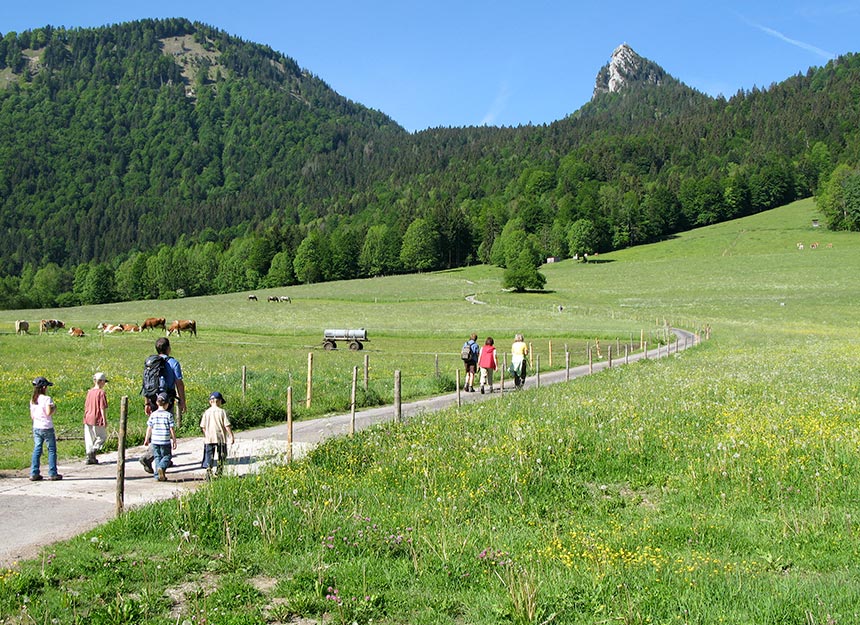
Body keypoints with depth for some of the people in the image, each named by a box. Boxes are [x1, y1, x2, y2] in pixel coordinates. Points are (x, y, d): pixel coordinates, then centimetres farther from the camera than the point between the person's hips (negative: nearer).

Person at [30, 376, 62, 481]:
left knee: (37, 450, 10)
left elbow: (32, 416, 11)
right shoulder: (47, 399, -13)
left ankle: (34, 473, 8)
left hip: (36, 428, 6)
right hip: (47, 428, -6)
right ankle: (52, 474, 4)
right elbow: (48, 413, -22)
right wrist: (54, 408, -4)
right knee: (51, 450, 3)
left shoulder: (32, 400, 8)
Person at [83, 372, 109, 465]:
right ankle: (93, 451, -8)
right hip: (97, 419, -7)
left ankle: (89, 457, 13)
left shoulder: (89, 392, 9)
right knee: (102, 437, 8)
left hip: (88, 419, 7)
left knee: (89, 439, 11)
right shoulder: (101, 393, -12)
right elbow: (103, 408, -15)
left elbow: (86, 406, 15)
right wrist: (105, 420, -11)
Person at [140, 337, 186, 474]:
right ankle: (147, 457, -21)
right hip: (166, 400, -6)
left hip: (153, 400, 6)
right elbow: (179, 384, -7)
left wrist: (147, 403, 15)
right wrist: (182, 402, 0)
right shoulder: (173, 362, -6)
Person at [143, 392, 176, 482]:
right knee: (166, 457, 8)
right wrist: (174, 441, 2)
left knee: (157, 457, 12)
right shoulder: (168, 415, -6)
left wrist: (147, 439, 18)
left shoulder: (153, 414, 3)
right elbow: (171, 430, -6)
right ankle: (161, 467, -20)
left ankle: (158, 475, 6)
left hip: (155, 441, 3)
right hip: (165, 441, -3)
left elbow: (149, 428, 6)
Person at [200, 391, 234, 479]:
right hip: (221, 438, -2)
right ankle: (219, 472, 16)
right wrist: (231, 436, -2)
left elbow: (202, 426, 3)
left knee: (209, 456, 4)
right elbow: (227, 425, -8)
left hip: (209, 439, 2)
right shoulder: (222, 412, -6)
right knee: (221, 455, 13)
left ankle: (208, 471, -9)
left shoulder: (206, 412, 2)